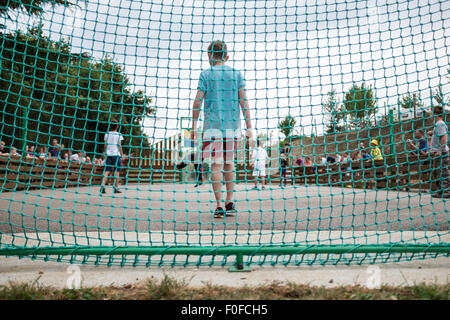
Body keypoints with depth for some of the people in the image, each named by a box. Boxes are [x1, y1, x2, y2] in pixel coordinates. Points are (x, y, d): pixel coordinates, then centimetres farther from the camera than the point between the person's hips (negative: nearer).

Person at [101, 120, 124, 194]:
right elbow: (119, 146, -4)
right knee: (117, 171, 4)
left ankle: (102, 186, -12)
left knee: (107, 171, 3)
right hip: (116, 154, -3)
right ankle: (116, 188, 5)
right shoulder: (119, 135, -2)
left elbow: (105, 145, 10)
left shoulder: (107, 134, 9)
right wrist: (122, 154, 3)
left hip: (108, 154, 3)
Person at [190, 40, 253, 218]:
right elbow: (243, 101, 3)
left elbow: (197, 102, -3)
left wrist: (193, 127, 4)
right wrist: (249, 127, 4)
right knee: (229, 164, 14)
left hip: (212, 126, -3)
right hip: (232, 125, 3)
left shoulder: (206, 74, 3)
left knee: (216, 165, -1)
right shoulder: (236, 74, 10)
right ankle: (230, 203, 17)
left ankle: (219, 206, -4)